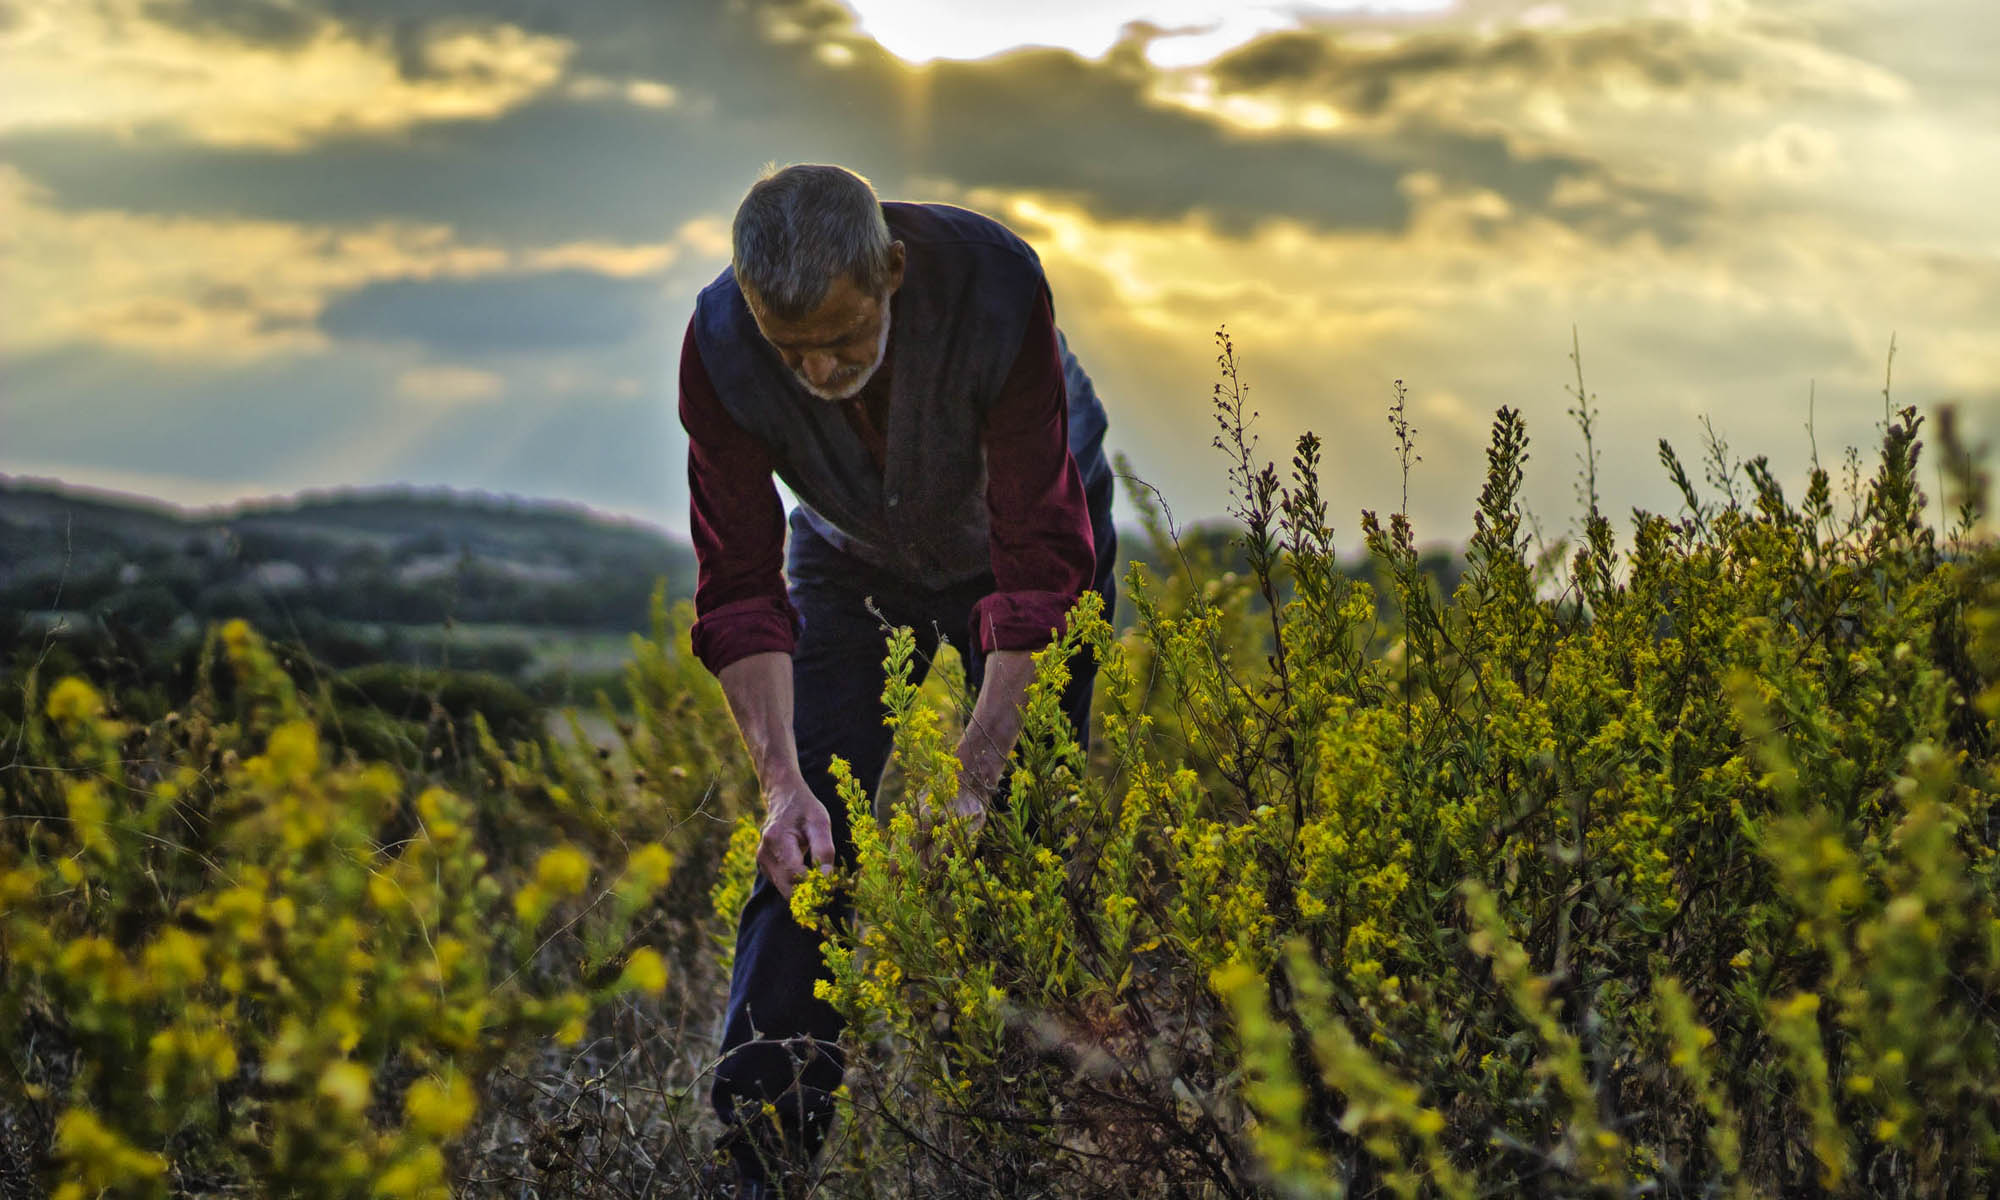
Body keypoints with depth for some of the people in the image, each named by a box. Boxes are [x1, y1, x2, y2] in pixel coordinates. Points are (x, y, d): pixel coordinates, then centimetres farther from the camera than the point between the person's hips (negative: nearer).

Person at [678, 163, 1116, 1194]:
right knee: (809, 834, -8)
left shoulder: (995, 288, -39)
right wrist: (782, 779, -40)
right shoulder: (721, 348, -32)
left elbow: (1041, 563, -37)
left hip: (1024, 530, -1)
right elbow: (739, 588, -26)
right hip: (853, 557, 2)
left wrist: (972, 781, -44)